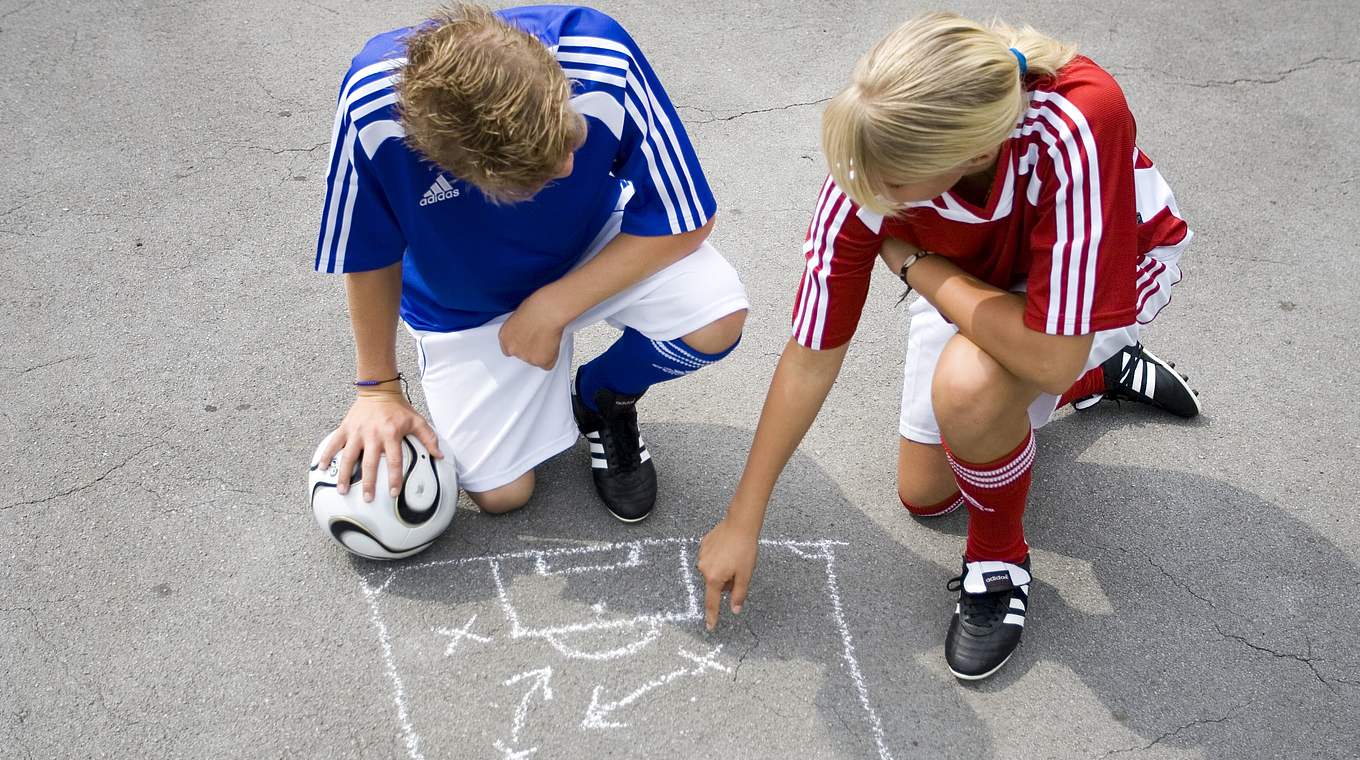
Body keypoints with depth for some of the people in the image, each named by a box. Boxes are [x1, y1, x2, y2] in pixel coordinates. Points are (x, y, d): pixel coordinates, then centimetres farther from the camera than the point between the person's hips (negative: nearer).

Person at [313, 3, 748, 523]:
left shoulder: (601, 63, -37)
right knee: (500, 492, -3)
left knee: (717, 319, -26)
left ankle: (602, 398, 7)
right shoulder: (373, 110, -37)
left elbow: (685, 223, -23)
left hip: (596, 246, 1)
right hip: (467, 305, 0)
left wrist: (550, 309, -23)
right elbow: (371, 257, -15)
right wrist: (378, 388, -4)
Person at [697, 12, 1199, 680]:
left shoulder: (1076, 128, -46)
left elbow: (1051, 361, -43)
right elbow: (812, 357, -21)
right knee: (924, 494, 14)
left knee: (969, 381, -36)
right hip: (967, 282, 5)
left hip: (1112, 267, -4)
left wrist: (912, 261, -30)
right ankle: (1100, 376, 35)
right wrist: (742, 521, -14)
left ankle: (999, 559, -4)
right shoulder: (867, 171, -32)